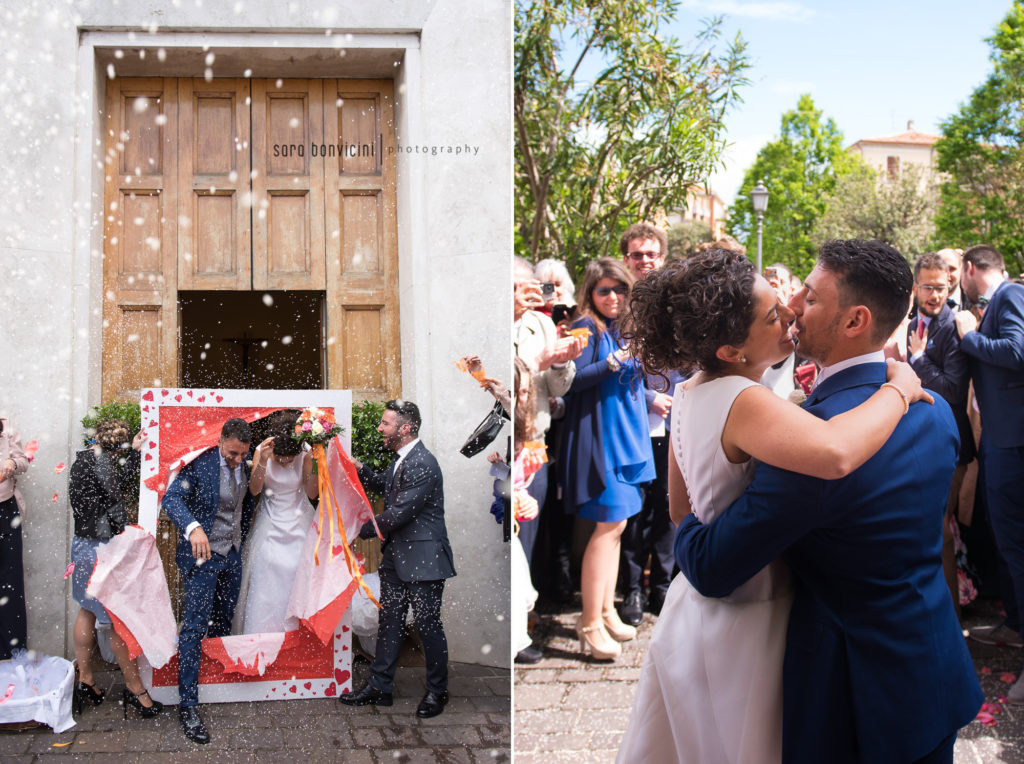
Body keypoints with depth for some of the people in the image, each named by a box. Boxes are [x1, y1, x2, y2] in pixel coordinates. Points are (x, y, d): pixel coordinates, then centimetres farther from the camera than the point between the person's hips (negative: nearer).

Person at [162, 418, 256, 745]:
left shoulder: (245, 466, 2)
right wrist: (193, 527, -45)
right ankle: (187, 705, -4)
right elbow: (171, 498, -29)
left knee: (223, 622, 17)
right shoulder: (200, 464, -19)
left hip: (232, 554, 7)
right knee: (195, 627, -8)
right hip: (203, 554, -7)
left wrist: (241, 536, 14)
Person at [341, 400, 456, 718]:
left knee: (428, 625, 3)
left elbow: (398, 513, -23)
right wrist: (357, 467, 9)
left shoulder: (423, 464, -22)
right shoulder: (401, 460, 10)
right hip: (397, 558, 9)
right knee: (389, 622, 14)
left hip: (423, 560, -9)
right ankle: (379, 687, 24)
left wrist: (360, 531, -10)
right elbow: (382, 485, 27)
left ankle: (437, 692, 18)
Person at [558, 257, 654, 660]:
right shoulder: (586, 328, -8)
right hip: (597, 434, -8)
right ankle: (590, 624, -4)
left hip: (625, 434, 8)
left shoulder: (623, 328, 15)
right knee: (608, 525, -10)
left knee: (616, 524, 10)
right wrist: (612, 363, -29)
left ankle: (606, 611, 20)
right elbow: (573, 379, -19)